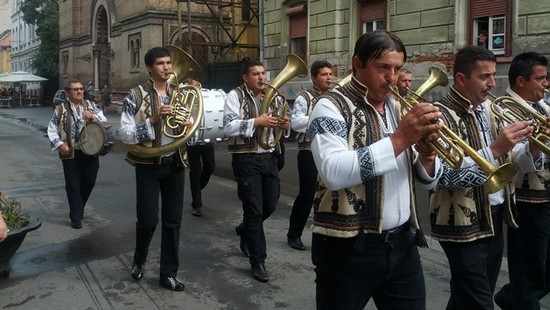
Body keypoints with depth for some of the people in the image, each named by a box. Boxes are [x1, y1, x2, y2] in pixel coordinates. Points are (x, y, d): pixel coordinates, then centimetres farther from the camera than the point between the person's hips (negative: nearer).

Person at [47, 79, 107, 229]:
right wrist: (59, 144, -11)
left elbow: (105, 122, 4)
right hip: (70, 153, -3)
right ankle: (76, 216, 13)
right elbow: (52, 130, 3)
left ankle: (78, 208, 36)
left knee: (89, 182, 12)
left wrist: (93, 117, -14)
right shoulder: (60, 109, 0)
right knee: (73, 185, 2)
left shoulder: (91, 106, 8)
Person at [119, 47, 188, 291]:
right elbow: (125, 134, -13)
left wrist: (188, 126, -6)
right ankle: (139, 261, 31)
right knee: (148, 219, 1)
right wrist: (153, 120, -24)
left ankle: (169, 274, 20)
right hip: (149, 165, -4)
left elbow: (186, 126, 17)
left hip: (175, 164, 5)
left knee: (173, 220, 8)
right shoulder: (136, 96, -8)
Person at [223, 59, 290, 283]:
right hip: (246, 160, -6)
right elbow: (228, 127, -18)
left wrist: (285, 125, -3)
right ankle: (257, 261, 10)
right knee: (254, 209, -2)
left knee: (270, 205, 14)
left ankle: (245, 230, 44)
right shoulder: (235, 96, -6)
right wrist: (256, 122, -27)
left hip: (269, 157, 6)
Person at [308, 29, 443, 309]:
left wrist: (427, 153, -8)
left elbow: (424, 178, 14)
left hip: (401, 242, 6)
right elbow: (333, 172, -26)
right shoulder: (331, 107, -9)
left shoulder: (399, 108, 10)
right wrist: (399, 139, -24)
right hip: (349, 248, -6)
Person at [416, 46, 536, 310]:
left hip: (494, 219, 8)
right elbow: (446, 176, -26)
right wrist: (494, 149, -29)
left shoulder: (487, 110, 8)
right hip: (463, 225, -8)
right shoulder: (441, 115, -16)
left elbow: (502, 163, 14)